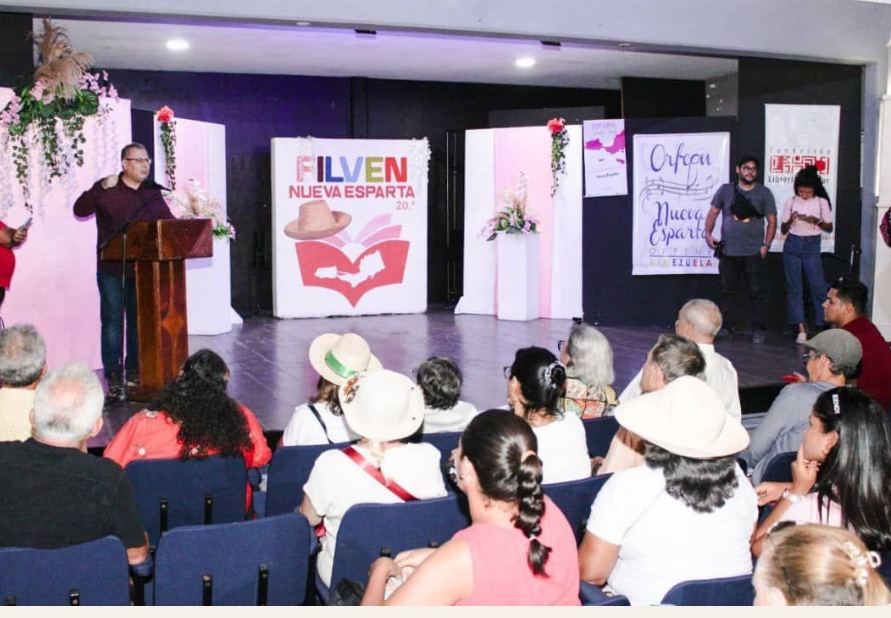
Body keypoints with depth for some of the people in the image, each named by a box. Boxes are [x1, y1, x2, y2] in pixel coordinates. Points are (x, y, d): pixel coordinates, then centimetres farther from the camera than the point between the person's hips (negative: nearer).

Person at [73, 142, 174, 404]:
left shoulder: (152, 192, 11)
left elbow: (168, 222, 15)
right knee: (112, 321, -2)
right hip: (112, 268, -4)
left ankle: (134, 373, 20)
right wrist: (101, 189, -24)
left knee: (139, 321, 10)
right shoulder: (106, 189, -1)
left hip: (143, 268, 4)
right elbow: (80, 210, -10)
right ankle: (113, 379, 2)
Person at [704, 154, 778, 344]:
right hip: (728, 251, 2)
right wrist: (708, 233, -6)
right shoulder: (725, 190, 6)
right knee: (728, 290, 9)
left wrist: (766, 245, -7)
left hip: (754, 252, -1)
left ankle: (758, 329, 3)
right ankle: (727, 326, 18)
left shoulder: (764, 193, 3)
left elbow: (772, 221, 2)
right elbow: (713, 212, 10)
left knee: (757, 291, -2)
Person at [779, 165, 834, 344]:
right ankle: (801, 329, 4)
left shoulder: (821, 202, -1)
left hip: (812, 247, -2)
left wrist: (817, 222, -13)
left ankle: (824, 327, 2)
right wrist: (790, 220, -13)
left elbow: (829, 228, 5)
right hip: (792, 245, 2)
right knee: (794, 287, 0)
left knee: (818, 286, -5)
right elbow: (783, 230, 7)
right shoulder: (791, 202, 2)